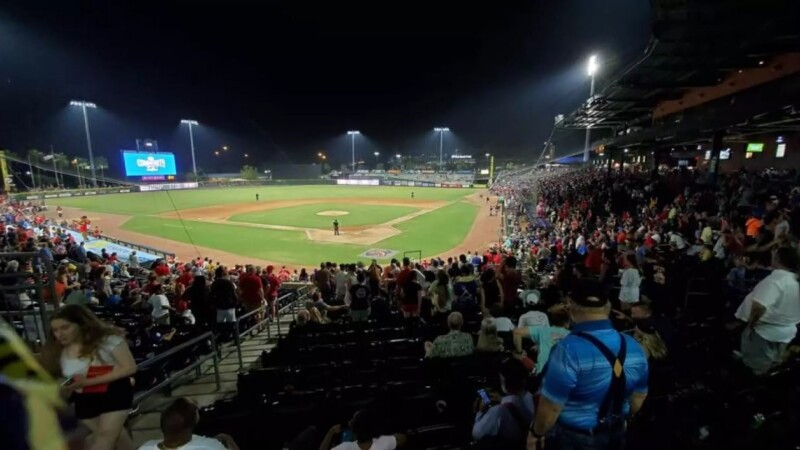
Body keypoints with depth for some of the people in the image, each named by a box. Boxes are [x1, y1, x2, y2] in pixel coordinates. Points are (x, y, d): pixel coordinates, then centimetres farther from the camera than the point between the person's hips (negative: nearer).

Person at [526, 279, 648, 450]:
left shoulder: (569, 350, -31)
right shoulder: (634, 347, -9)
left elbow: (551, 406, -24)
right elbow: (639, 398, 5)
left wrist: (535, 433, -6)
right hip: (615, 436, 6)